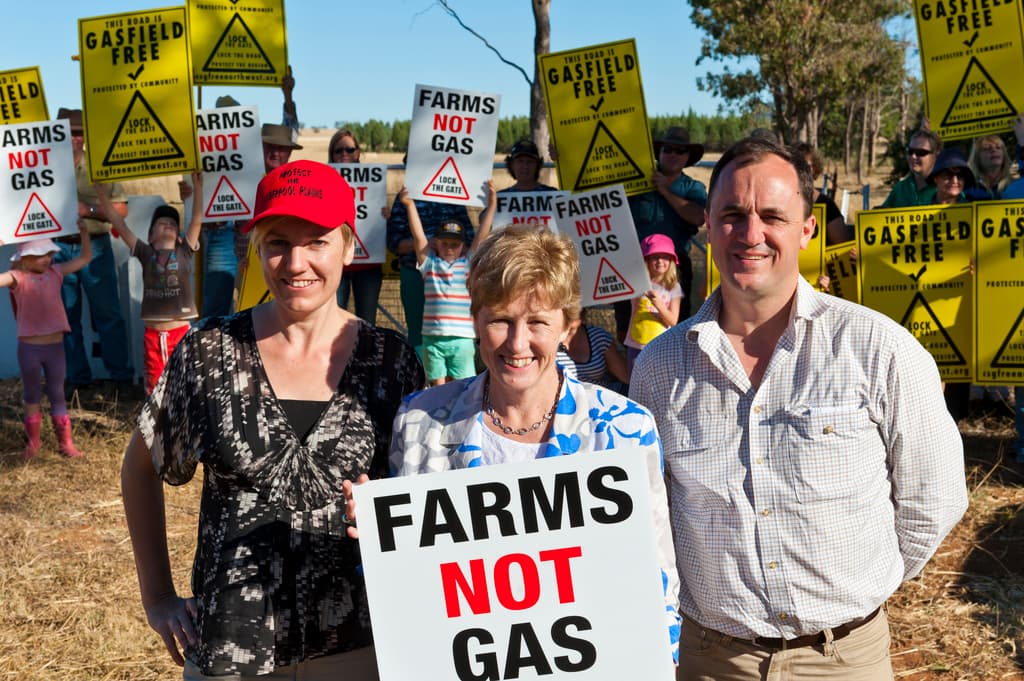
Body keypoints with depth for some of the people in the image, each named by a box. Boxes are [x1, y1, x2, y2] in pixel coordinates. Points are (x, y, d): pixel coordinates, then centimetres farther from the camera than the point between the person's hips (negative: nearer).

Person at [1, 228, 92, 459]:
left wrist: (83, 231, -3)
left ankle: (65, 442, 18)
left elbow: (85, 258, 8)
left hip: (55, 346, 3)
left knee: (57, 395, 12)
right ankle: (32, 441, 27)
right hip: (29, 348, -3)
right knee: (32, 395, 13)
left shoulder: (55, 272, 3)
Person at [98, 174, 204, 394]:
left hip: (181, 332, -1)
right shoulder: (145, 253, 7)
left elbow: (197, 220, -1)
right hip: (153, 333, 1)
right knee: (155, 388, 8)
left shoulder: (184, 252, 6)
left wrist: (197, 187, -9)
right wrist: (102, 194, -1)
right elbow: (119, 224, 5)